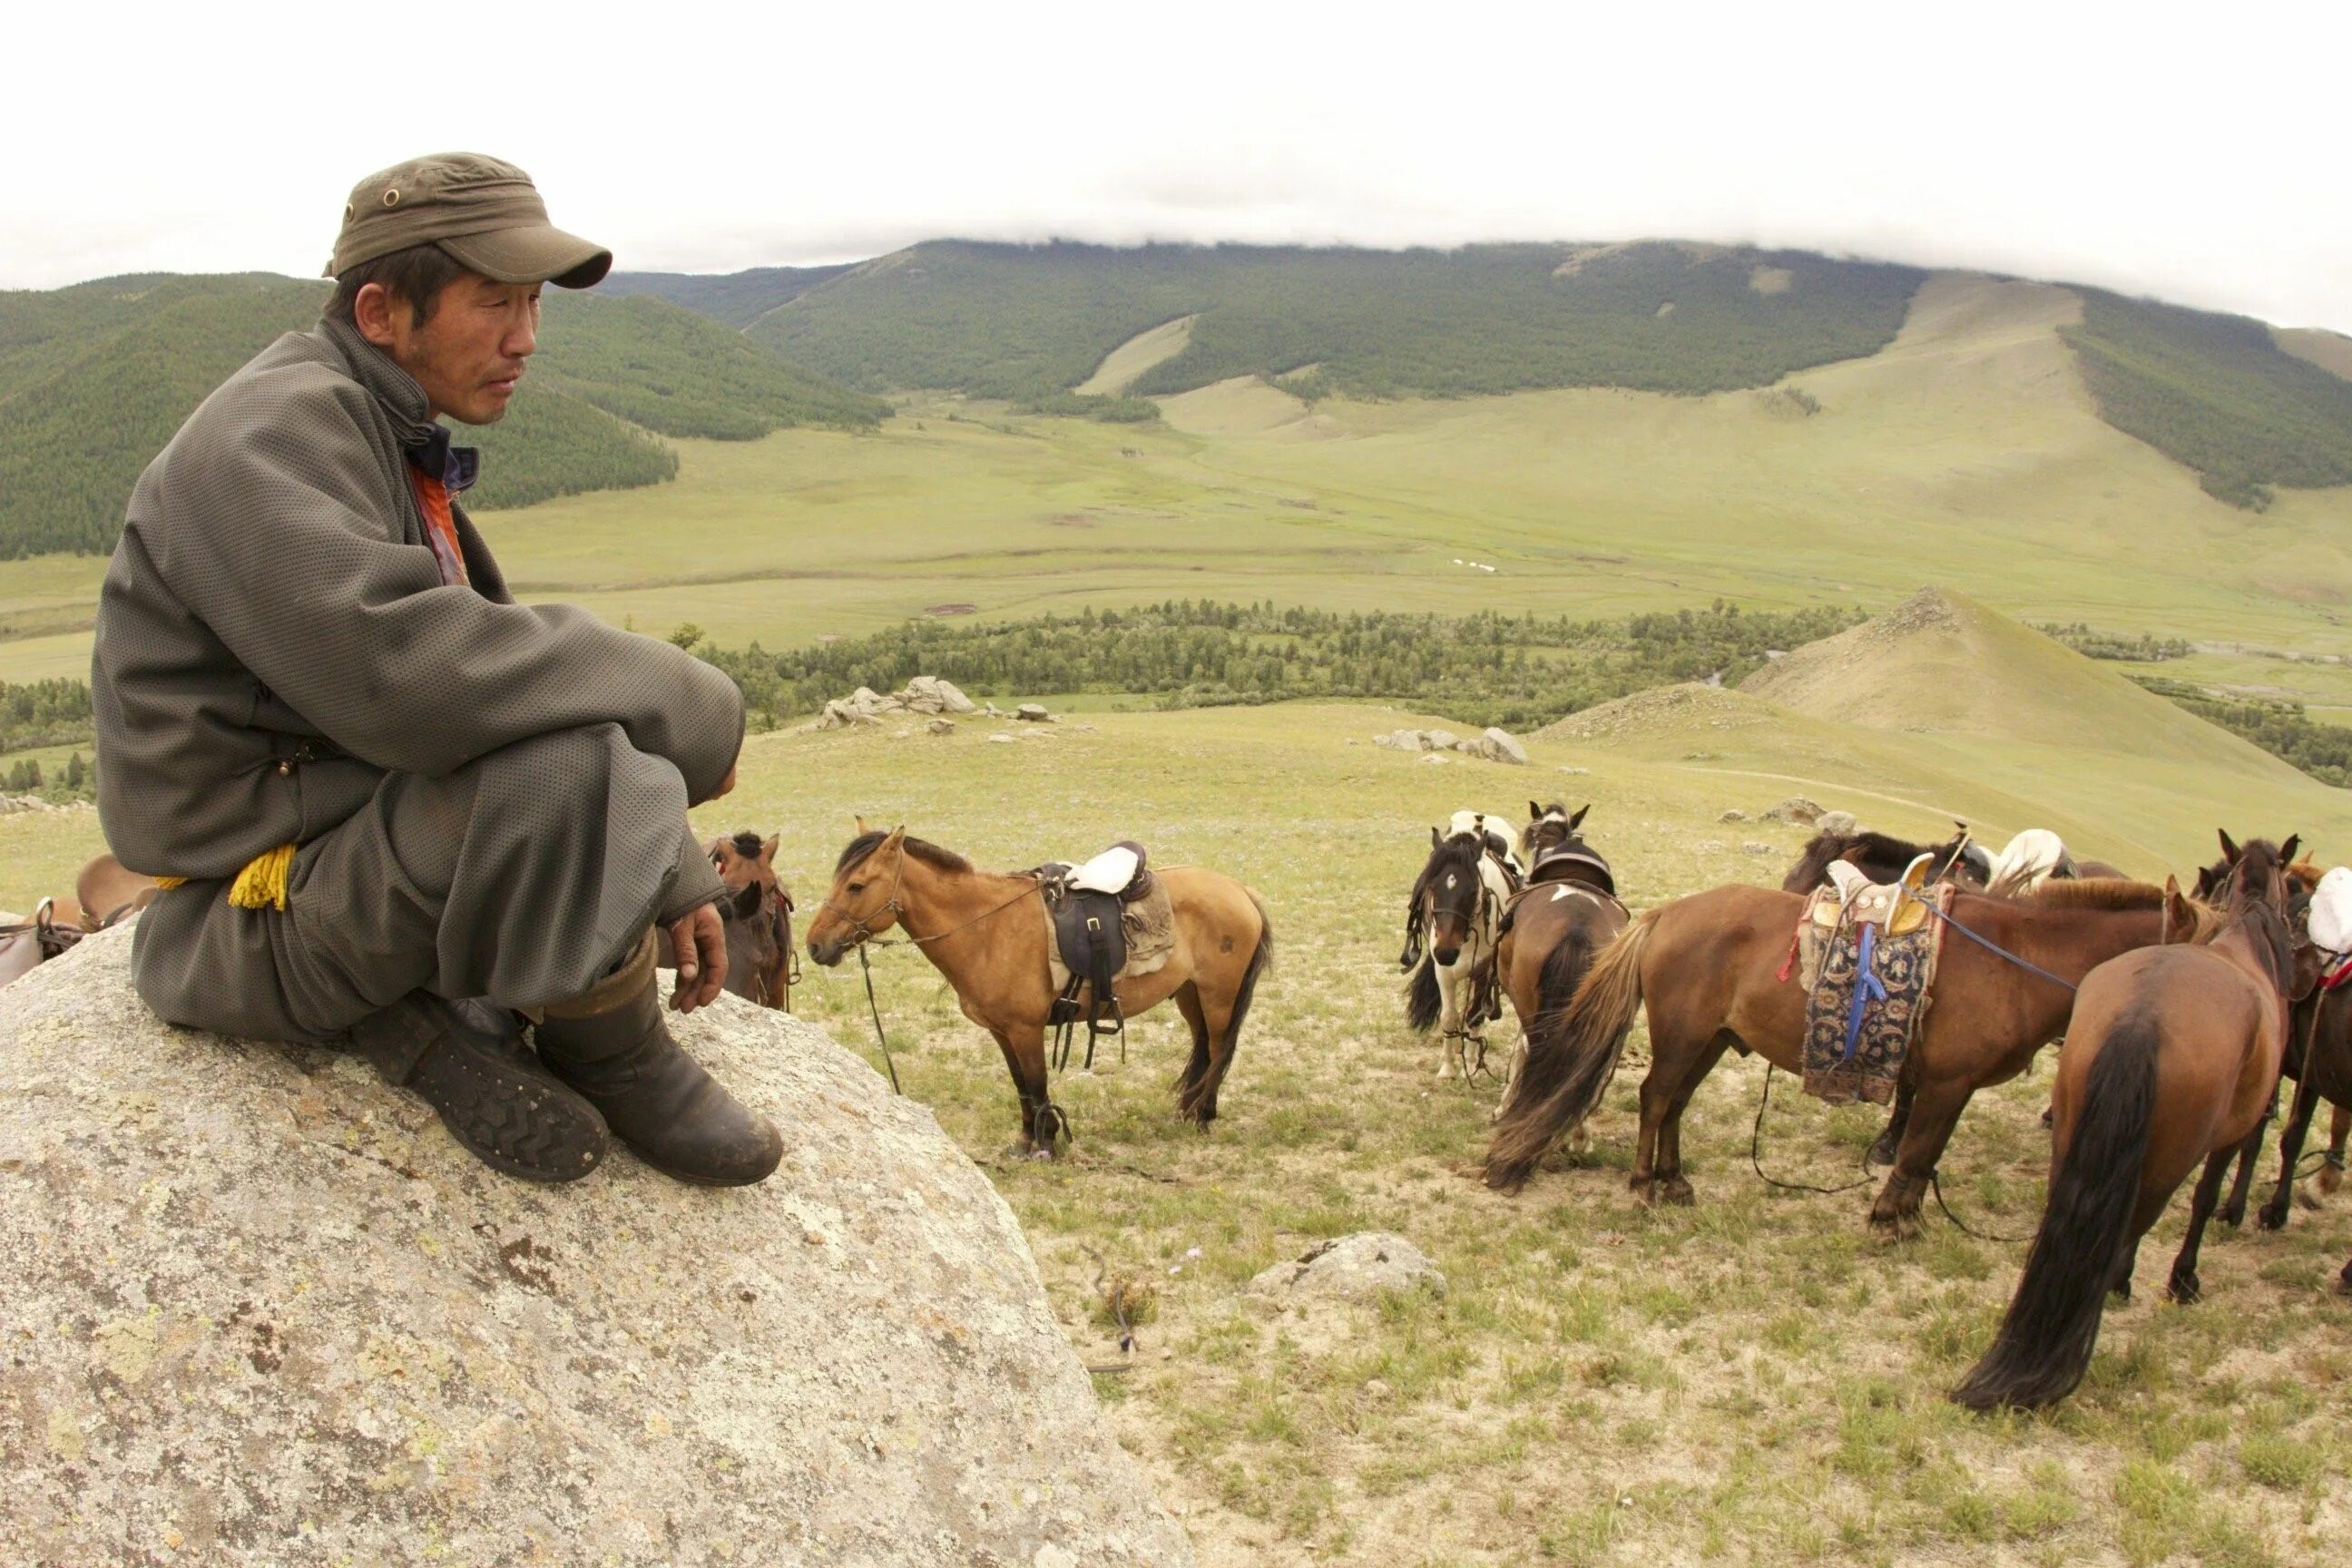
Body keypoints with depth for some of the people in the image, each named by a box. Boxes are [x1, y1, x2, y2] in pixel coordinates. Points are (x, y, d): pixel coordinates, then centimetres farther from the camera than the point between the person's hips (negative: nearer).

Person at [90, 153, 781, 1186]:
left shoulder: (389, 442, 12)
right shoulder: (274, 431, -17)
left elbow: (478, 655, 15)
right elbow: (400, 670, -34)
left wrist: (672, 878, 7)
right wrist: (693, 708, -23)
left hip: (345, 836, 10)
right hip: (245, 925, -10)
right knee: (563, 767, -33)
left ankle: (424, 1005, 3)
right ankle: (610, 1060, -6)